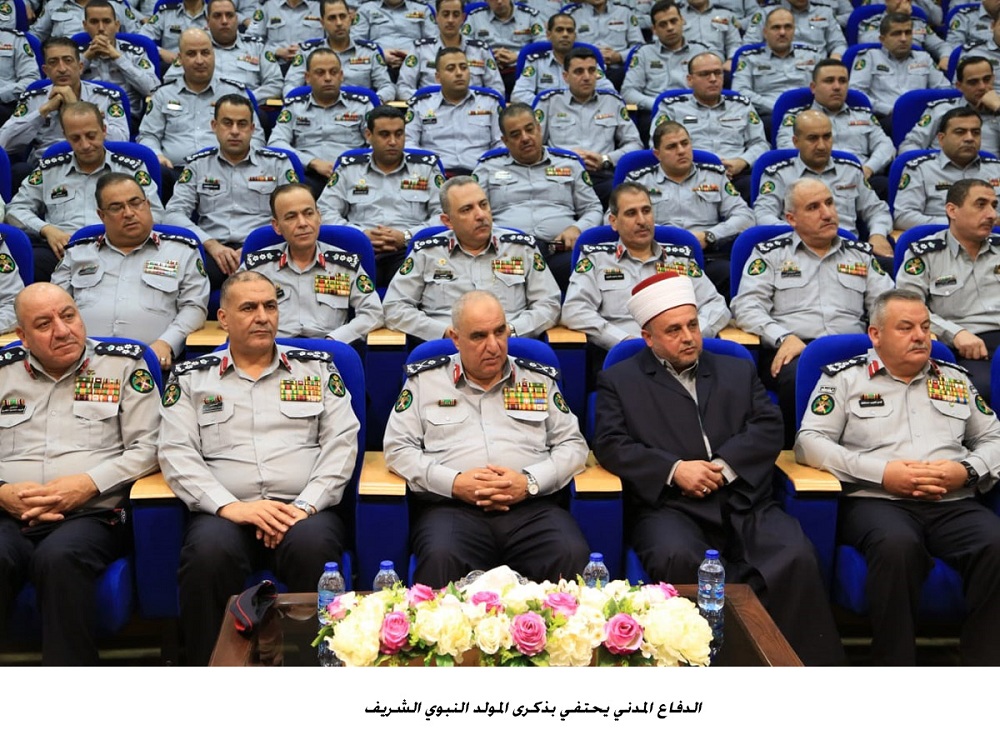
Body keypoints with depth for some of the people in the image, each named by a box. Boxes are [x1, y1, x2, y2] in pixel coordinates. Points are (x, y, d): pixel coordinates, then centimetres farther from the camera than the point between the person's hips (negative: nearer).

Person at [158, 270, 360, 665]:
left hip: (305, 512, 0)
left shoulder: (317, 368, 17)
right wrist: (229, 506, -12)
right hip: (224, 513, 0)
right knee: (209, 553, -34)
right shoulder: (191, 377, 16)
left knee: (313, 546, -34)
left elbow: (341, 443, 7)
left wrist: (305, 506, -9)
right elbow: (176, 454, 4)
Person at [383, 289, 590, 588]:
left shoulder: (540, 380, 20)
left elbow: (573, 445, 16)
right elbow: (398, 448, 9)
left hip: (532, 507, 2)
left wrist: (530, 482, -4)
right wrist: (454, 482, -7)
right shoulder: (425, 381, 15)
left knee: (572, 555, -31)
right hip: (451, 507, -1)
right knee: (441, 559, -36)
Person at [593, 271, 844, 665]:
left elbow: (768, 428, 10)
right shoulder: (618, 380, 16)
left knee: (796, 558, -27)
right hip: (670, 505, -2)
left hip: (743, 503, 2)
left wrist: (724, 466, -8)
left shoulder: (738, 371, 24)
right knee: (677, 559, -36)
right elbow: (610, 445, 3)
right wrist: (675, 469, -11)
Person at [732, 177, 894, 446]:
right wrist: (784, 337, -14)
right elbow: (746, 306, 4)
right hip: (791, 353, -2)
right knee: (799, 379, -38)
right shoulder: (771, 254, 15)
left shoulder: (860, 254, 25)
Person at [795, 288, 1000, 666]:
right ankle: (894, 665, -25)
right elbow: (809, 442, 0)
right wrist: (882, 472, -10)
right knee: (897, 545, -38)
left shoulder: (955, 379, 24)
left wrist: (966, 471, -1)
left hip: (954, 503, 3)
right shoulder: (844, 378, 11)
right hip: (875, 501, -3)